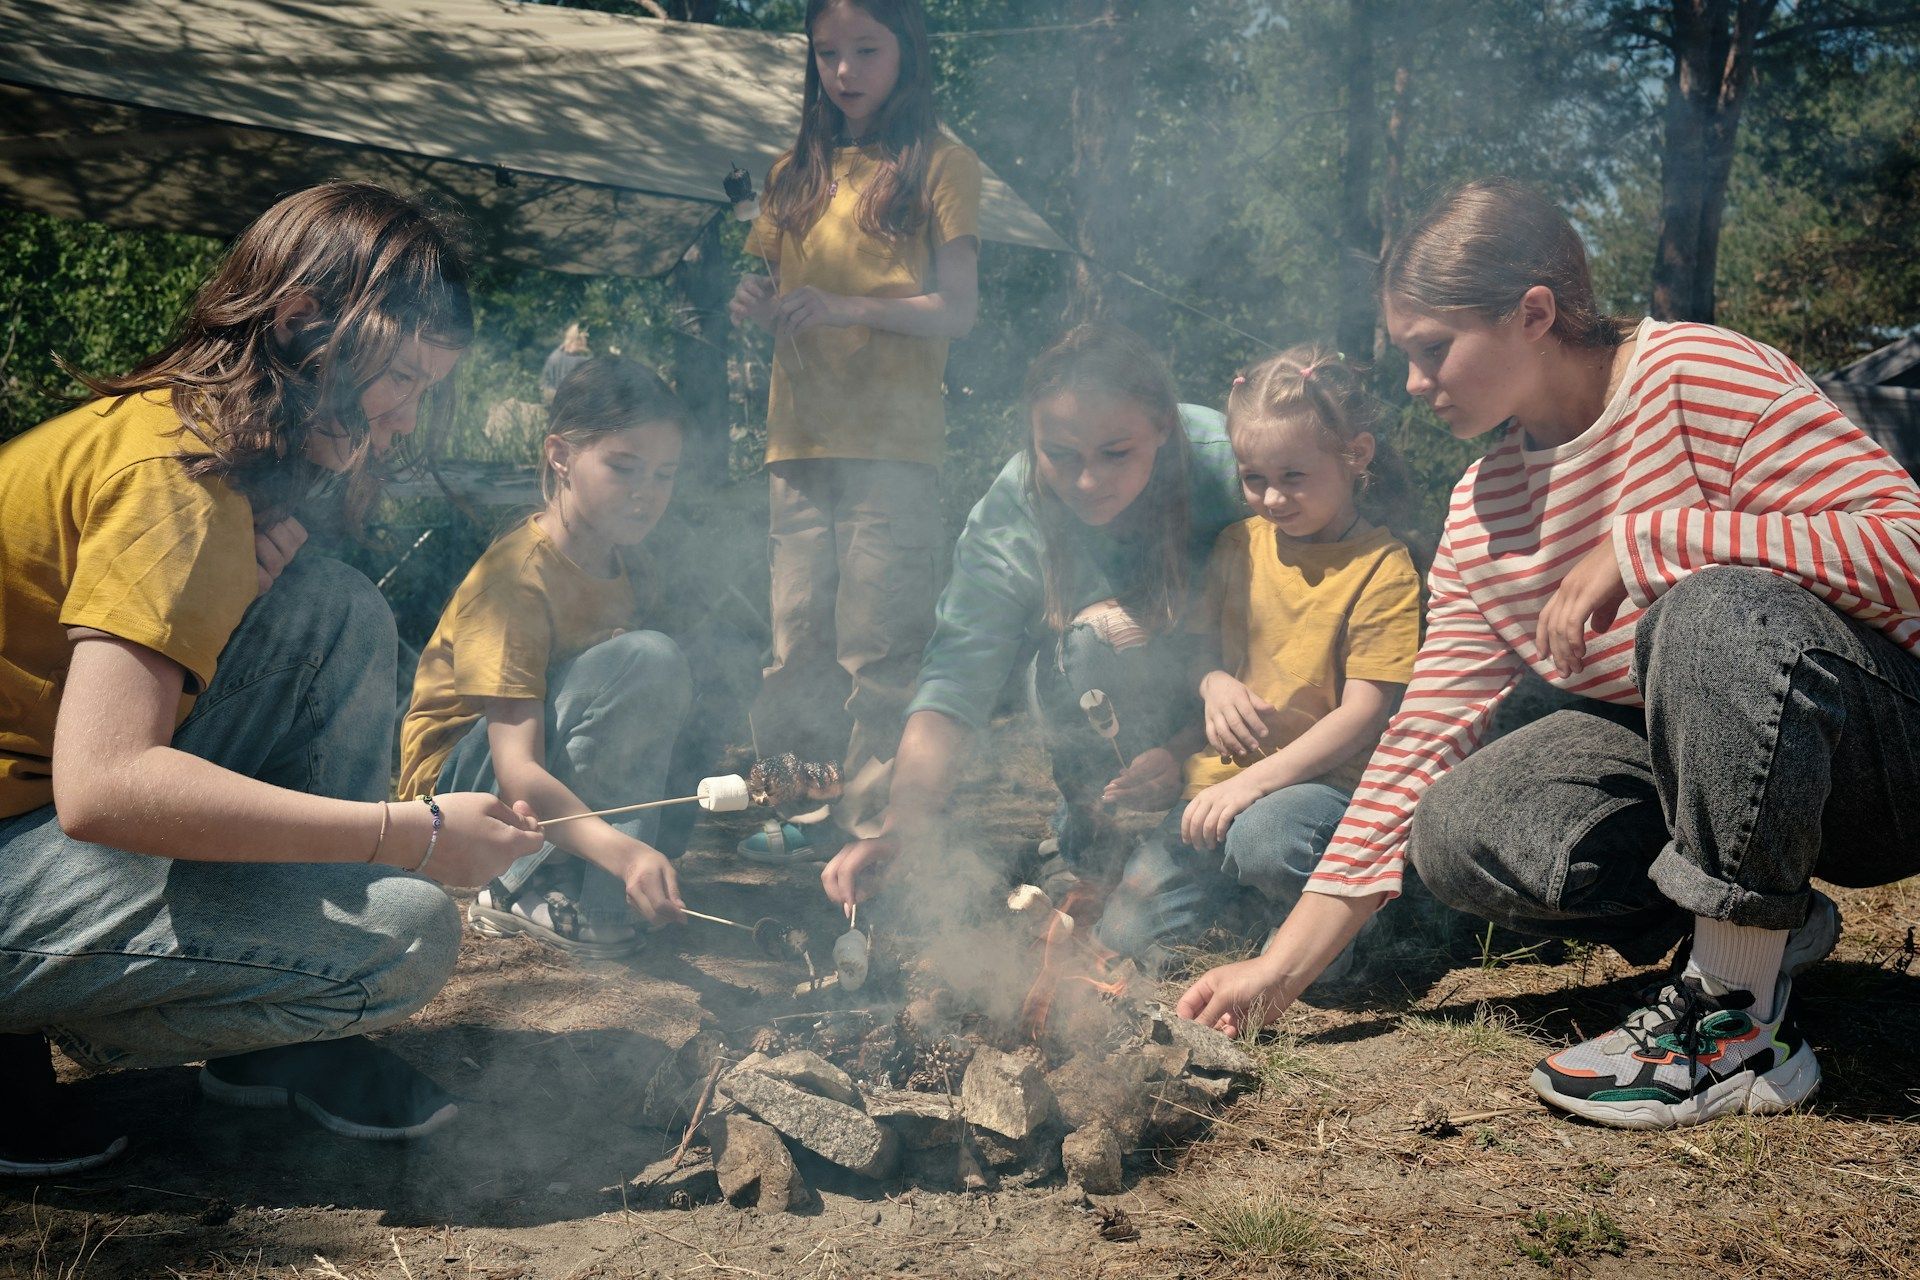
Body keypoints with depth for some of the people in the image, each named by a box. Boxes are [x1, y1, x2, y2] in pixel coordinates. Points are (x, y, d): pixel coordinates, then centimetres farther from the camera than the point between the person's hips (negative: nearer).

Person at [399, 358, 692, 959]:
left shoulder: (627, 569, 4)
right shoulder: (517, 576, -22)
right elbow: (516, 769, -32)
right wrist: (623, 850, -47)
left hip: (555, 781, 8)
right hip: (461, 784, -8)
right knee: (649, 660, -27)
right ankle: (525, 891, -21)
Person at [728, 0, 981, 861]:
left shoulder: (941, 167, 2)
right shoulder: (797, 172, 18)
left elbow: (958, 312, -5)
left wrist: (850, 308, -18)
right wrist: (759, 306, -3)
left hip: (894, 441, -5)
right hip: (799, 437, 5)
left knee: (878, 642, -7)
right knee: (797, 636, 6)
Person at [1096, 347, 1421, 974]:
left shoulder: (1382, 569, -11)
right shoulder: (1239, 545, 9)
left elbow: (1363, 714, -14)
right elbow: (1202, 636, 20)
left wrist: (1255, 781, -22)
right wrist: (1214, 682, -5)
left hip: (1322, 779, -5)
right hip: (1222, 778, 6)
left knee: (1264, 839, -40)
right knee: (1126, 936, -4)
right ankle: (1248, 900, 23)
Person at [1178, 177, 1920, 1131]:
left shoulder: (1695, 374, -16)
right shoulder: (1480, 514, 3)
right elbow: (1425, 737, 1)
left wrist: (1640, 541, -29)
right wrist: (1280, 969, -3)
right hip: (1687, 767, 6)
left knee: (1721, 613, -37)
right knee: (1455, 836, -17)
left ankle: (1740, 1030, -22)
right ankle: (1766, 923, 5)